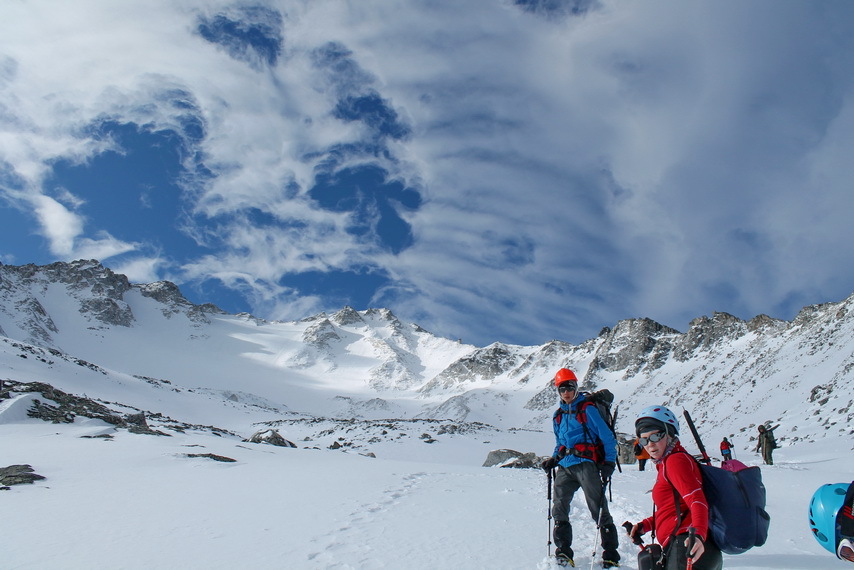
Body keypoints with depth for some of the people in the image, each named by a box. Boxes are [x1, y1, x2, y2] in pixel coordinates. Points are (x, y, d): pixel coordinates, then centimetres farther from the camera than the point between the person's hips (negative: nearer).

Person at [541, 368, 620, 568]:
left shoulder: (587, 409, -3)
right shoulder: (558, 416, 18)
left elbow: (608, 438, -3)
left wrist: (609, 464, -10)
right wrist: (553, 459, 10)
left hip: (585, 464, -6)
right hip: (565, 467, 6)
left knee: (599, 510, -5)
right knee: (559, 509, 1)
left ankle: (611, 555, 5)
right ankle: (563, 551, 10)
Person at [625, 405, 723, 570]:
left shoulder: (675, 460, -7)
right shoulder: (665, 464, 21)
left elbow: (697, 500, -20)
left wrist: (698, 534, -36)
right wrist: (644, 525, 19)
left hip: (686, 548, -10)